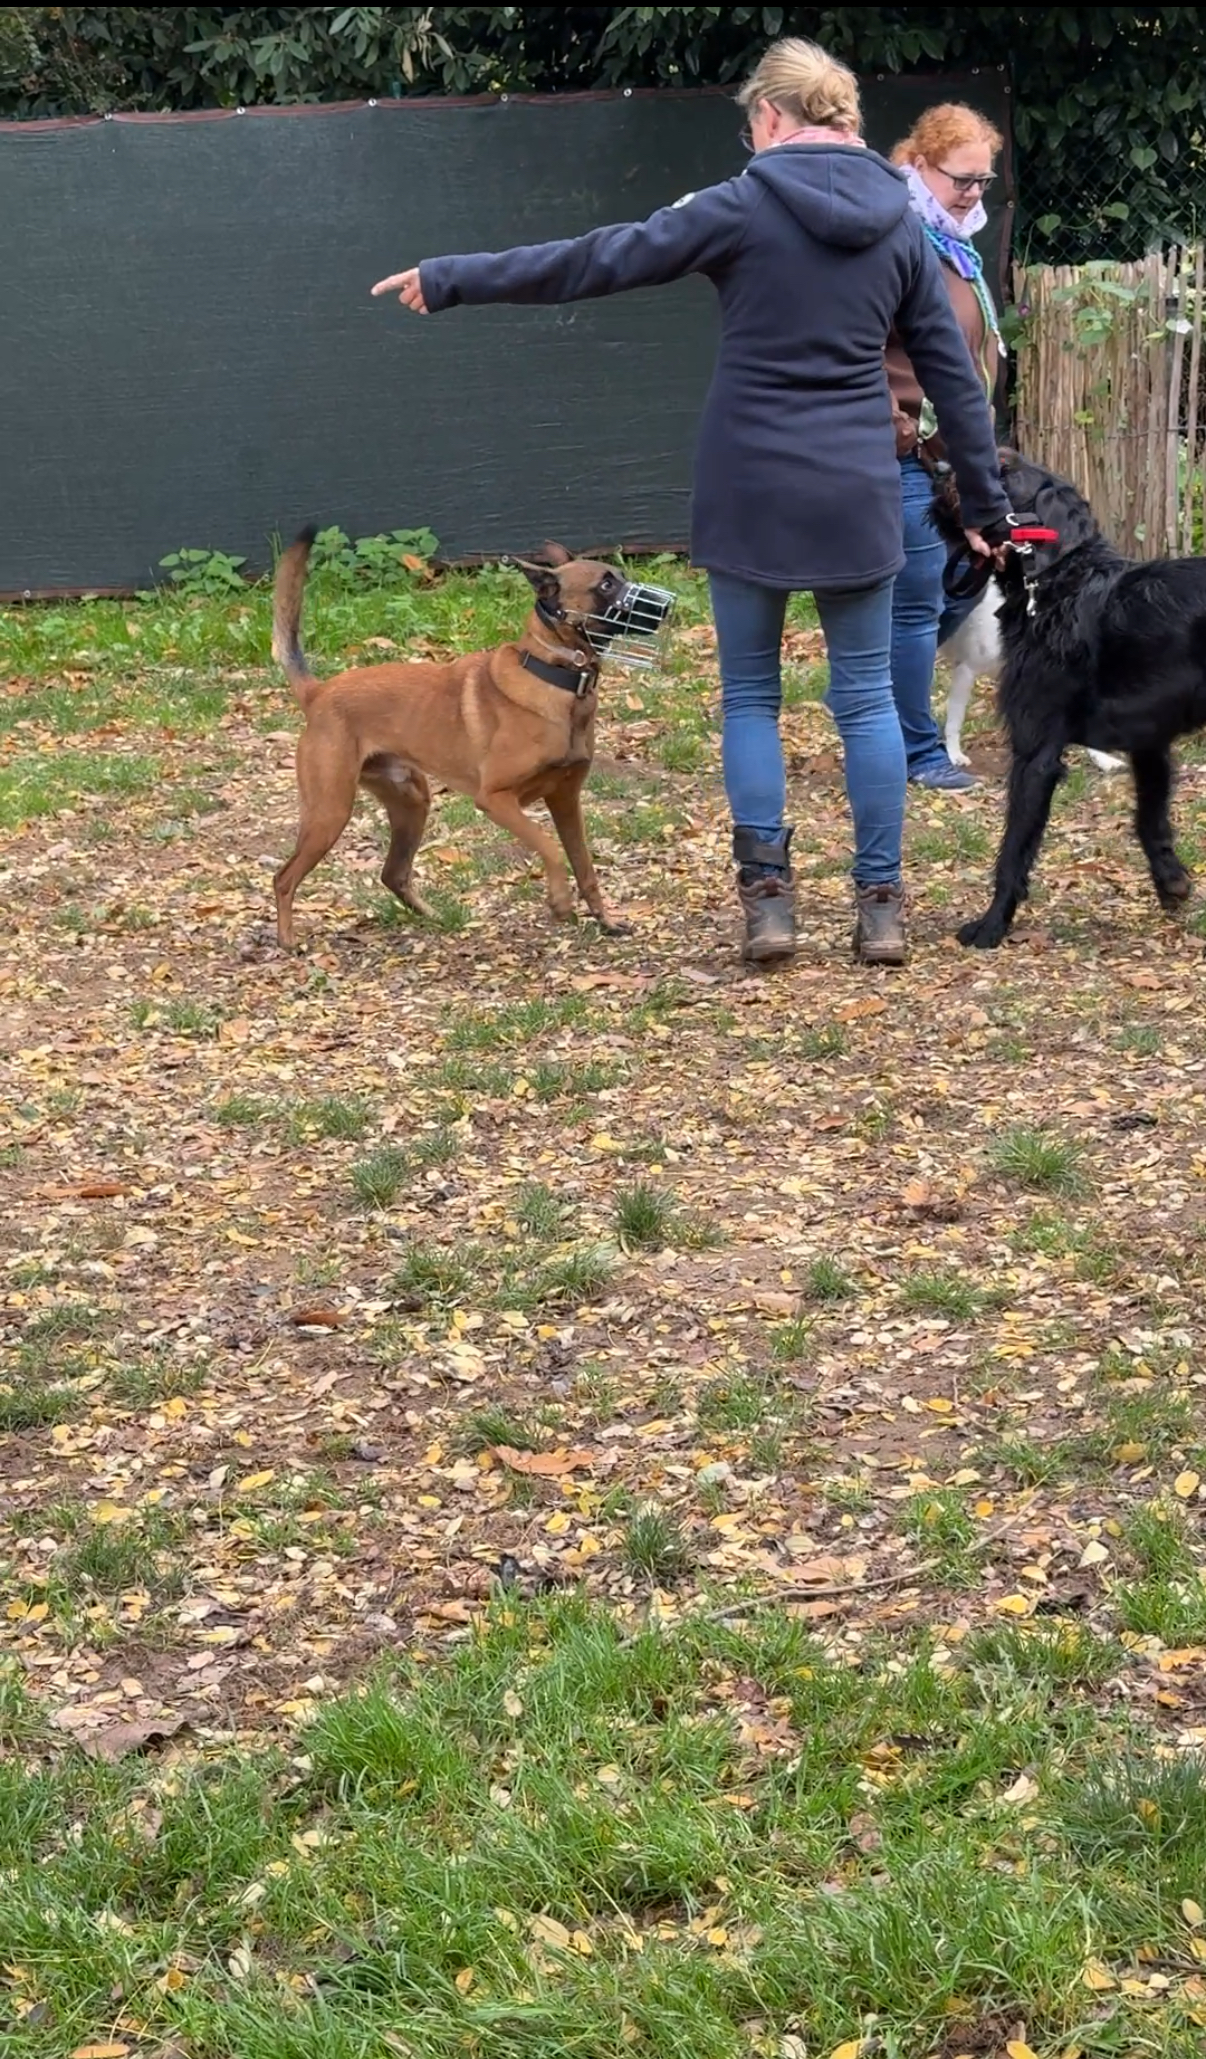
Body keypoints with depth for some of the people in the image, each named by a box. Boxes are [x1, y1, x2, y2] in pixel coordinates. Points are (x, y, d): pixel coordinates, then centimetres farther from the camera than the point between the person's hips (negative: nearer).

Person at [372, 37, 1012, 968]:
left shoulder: (744, 207, -6)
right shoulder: (901, 223, 6)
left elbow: (593, 262, -5)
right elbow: (955, 376, 9)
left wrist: (450, 279, 2)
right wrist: (986, 503, 18)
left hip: (752, 495, -3)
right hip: (857, 498, 3)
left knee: (751, 693, 10)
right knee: (867, 696, 8)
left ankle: (768, 894, 6)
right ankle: (881, 904, 9)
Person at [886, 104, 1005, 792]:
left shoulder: (958, 244, 15)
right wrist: (902, 430, -18)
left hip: (959, 458, 9)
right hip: (910, 459, -9)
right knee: (917, 606, -1)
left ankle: (884, 690, 30)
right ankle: (918, 752, 10)